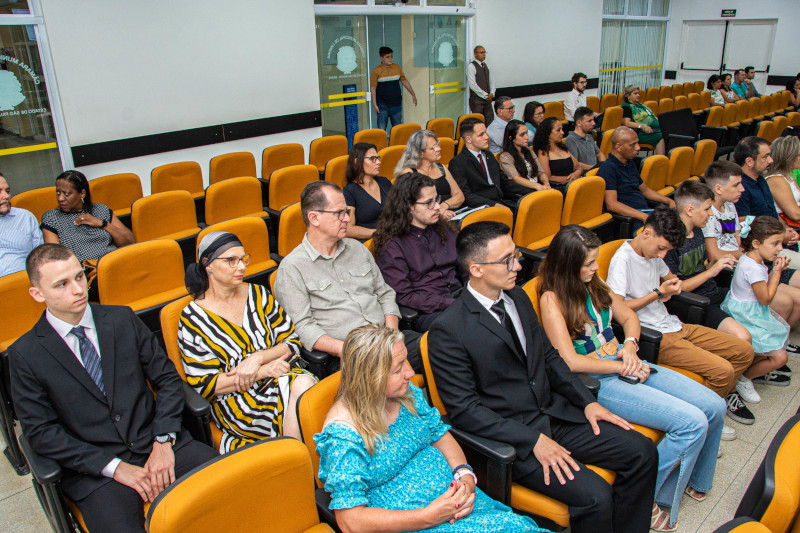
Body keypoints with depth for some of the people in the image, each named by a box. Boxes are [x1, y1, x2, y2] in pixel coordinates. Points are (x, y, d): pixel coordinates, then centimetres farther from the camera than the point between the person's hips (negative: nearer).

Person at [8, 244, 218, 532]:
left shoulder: (123, 319, 6)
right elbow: (41, 432, -3)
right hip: (95, 470, -2)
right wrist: (116, 467, -11)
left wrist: (164, 441, -8)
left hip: (157, 444, 2)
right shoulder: (25, 355, -1)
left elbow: (168, 378, 6)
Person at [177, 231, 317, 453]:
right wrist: (262, 372, -14)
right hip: (233, 399, -4)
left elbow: (292, 341, 7)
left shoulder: (258, 294, 10)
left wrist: (257, 358, -13)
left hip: (279, 375, 4)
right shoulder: (192, 319, -3)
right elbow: (205, 385, -7)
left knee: (304, 383, -32)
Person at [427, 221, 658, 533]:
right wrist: (533, 439, -20)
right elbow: (464, 410, -17)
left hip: (554, 413, 8)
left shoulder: (518, 297, 5)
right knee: (595, 496, -21)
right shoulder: (448, 331, -19)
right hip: (509, 436, -7)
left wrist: (588, 402, 3)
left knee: (642, 452, 0)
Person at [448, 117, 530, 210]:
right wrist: (494, 205, -24)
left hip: (502, 202, 8)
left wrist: (532, 192, 11)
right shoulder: (457, 163, -5)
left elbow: (504, 182, 24)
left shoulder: (488, 155, 20)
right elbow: (465, 195, -13)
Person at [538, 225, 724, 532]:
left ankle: (694, 482, 25)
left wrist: (630, 345, -3)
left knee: (714, 407, 0)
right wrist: (622, 367, -13)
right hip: (598, 381, -8)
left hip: (625, 365, 8)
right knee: (692, 422, -19)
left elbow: (629, 317, 18)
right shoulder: (551, 299, -15)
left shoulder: (593, 283, 8)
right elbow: (570, 361, -21)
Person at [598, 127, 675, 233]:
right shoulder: (608, 168, -10)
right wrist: (643, 216, -26)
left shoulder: (630, 163, 21)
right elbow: (611, 204, -20)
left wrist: (668, 201, 17)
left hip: (645, 211, 9)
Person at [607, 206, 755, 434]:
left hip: (673, 325, 9)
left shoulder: (653, 253, 8)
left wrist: (672, 287, 4)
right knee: (723, 370, -19)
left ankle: (725, 394, 34)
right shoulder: (622, 259, -17)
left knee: (744, 351, 9)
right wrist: (658, 293, -17)